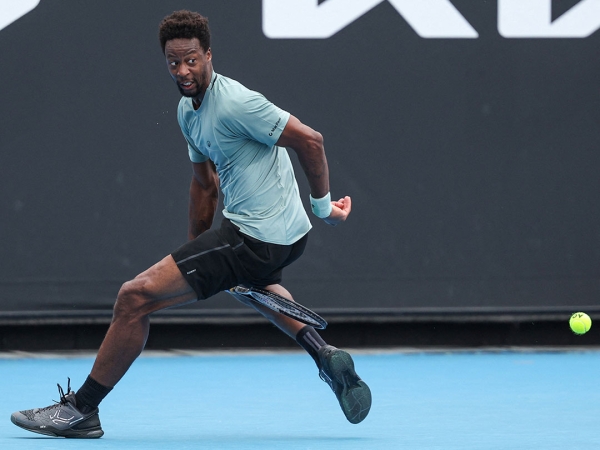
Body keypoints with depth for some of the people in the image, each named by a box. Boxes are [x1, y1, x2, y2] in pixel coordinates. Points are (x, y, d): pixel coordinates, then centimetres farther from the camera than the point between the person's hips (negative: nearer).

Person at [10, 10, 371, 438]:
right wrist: (195, 253, 20)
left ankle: (80, 409, -1)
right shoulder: (188, 111, 9)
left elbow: (310, 140, -19)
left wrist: (322, 205, -9)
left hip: (256, 238, -11)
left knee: (136, 296, -11)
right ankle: (325, 355, 29)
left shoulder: (235, 103, -21)